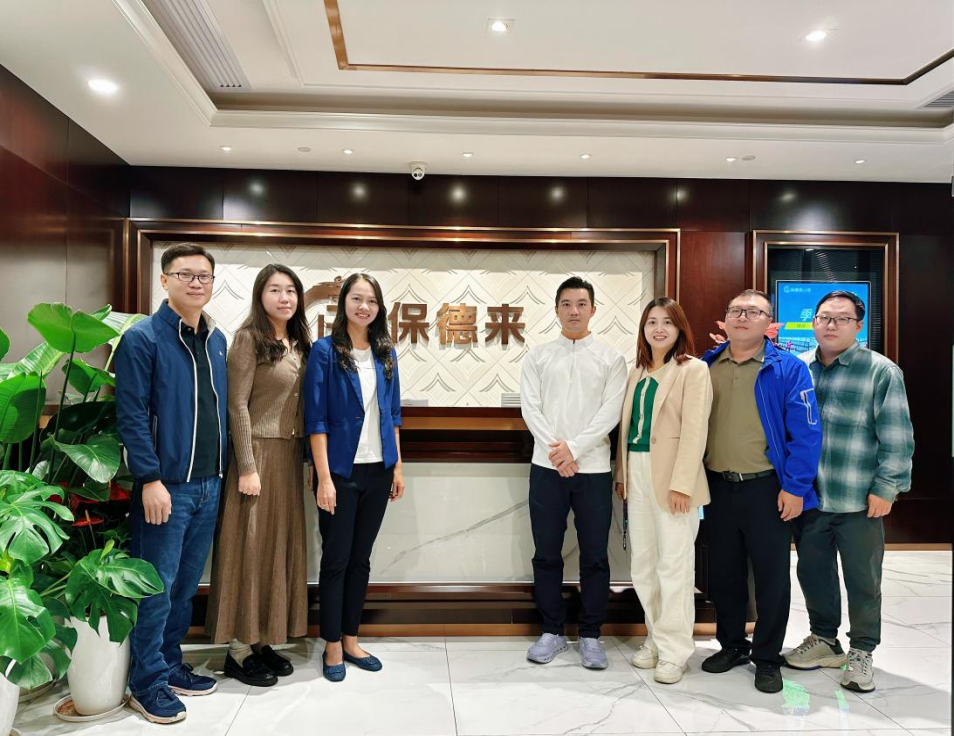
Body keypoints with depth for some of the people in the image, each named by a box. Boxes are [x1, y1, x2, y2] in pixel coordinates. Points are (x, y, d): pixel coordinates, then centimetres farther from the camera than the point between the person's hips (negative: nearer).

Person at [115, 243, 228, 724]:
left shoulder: (217, 341, 11)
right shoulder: (142, 338, -9)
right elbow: (131, 417, -14)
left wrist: (223, 472, 11)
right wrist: (150, 480, -19)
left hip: (209, 485, 6)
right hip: (166, 485, -6)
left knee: (185, 585, 16)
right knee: (157, 587, 3)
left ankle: (170, 665, 31)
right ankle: (148, 684, 18)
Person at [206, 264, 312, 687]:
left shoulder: (299, 343, 12)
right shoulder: (249, 339, -9)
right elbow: (237, 406, -13)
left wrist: (307, 458, 9)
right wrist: (247, 467, -16)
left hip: (290, 457, 7)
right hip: (258, 453, -7)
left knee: (280, 545, 11)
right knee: (251, 546, 1)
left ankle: (263, 639, 24)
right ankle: (240, 649, 13)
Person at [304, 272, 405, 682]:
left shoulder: (386, 354, 8)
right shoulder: (325, 351, -6)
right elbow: (316, 418, -10)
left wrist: (397, 468, 8)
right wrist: (324, 477, -14)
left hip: (378, 471, 5)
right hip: (341, 471, -4)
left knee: (360, 558, 13)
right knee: (336, 559, 5)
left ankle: (351, 640, 27)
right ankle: (333, 647, 19)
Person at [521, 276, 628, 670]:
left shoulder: (611, 357, 4)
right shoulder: (538, 356, 8)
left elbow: (611, 412, -5)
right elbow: (530, 407, 0)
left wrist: (574, 448, -13)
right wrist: (555, 450, -12)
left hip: (593, 468, -1)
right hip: (547, 467, 1)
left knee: (594, 556, 6)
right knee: (546, 554, 8)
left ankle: (591, 635, 20)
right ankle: (552, 631, 22)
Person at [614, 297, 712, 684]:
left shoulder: (693, 369, -4)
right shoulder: (637, 372, 15)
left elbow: (694, 430, -11)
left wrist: (681, 483, -17)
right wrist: (622, 474, 12)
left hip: (671, 475, -6)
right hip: (637, 472, 6)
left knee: (673, 564, -2)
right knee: (642, 562, 11)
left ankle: (674, 650, 10)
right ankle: (656, 637, 26)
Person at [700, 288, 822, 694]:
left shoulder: (787, 368, -6)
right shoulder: (706, 366, 5)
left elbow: (806, 432, -9)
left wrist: (795, 487, -13)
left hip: (766, 488, -3)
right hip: (717, 487, 4)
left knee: (771, 575, 8)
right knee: (723, 572, 15)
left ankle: (767, 657, 25)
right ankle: (731, 645, 33)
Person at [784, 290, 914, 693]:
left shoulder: (881, 372, -6)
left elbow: (897, 439, -8)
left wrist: (885, 489, -10)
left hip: (859, 501, -4)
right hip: (806, 497, 4)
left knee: (862, 580, 9)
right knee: (812, 572, 15)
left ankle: (861, 652, 26)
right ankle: (824, 639, 34)